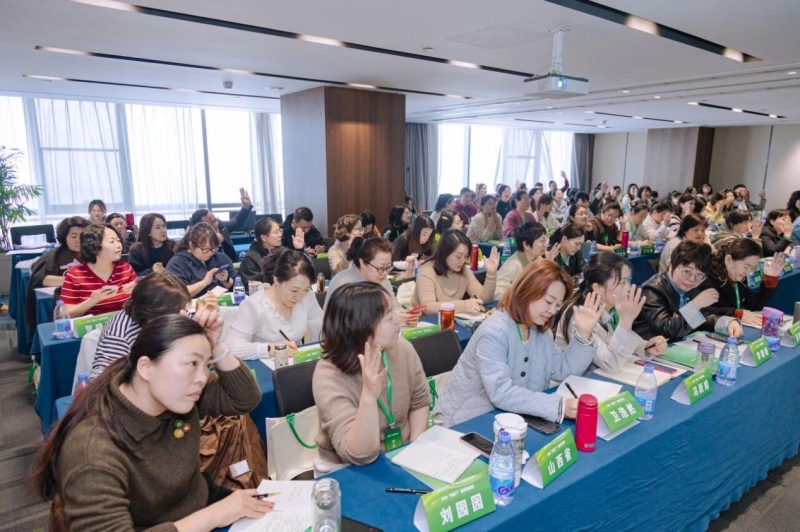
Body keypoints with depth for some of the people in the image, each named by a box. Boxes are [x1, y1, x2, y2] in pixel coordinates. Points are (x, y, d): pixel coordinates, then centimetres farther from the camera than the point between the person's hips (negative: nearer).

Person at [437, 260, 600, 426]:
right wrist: (559, 407, -38)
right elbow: (501, 393, -33)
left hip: (508, 417, 8)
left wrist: (583, 334, -10)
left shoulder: (541, 329, 3)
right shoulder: (494, 332, -25)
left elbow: (563, 371, 1)